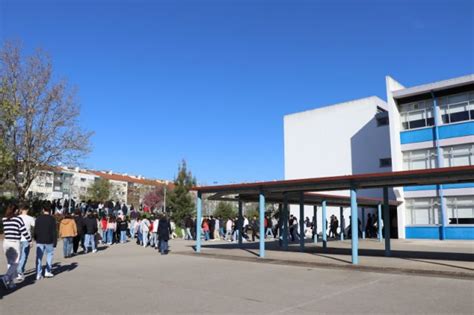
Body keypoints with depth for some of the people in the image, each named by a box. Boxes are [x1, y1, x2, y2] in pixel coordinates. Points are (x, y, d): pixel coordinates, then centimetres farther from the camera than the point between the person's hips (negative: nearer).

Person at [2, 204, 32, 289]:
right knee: (15, 263, 2)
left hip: (6, 243, 5)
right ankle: (6, 277, -19)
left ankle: (10, 283, 15)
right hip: (15, 243, -5)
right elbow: (24, 232, -10)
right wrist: (30, 241, 3)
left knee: (10, 263, 13)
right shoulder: (18, 220, -12)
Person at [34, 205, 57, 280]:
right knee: (49, 255, 11)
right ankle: (48, 272, 9)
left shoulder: (38, 218, 3)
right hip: (49, 241, -2)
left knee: (39, 257, 5)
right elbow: (54, 231, -7)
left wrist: (36, 239, 20)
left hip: (39, 241, 2)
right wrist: (55, 242, -3)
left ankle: (38, 274, 3)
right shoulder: (52, 219, -6)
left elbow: (35, 230, 8)